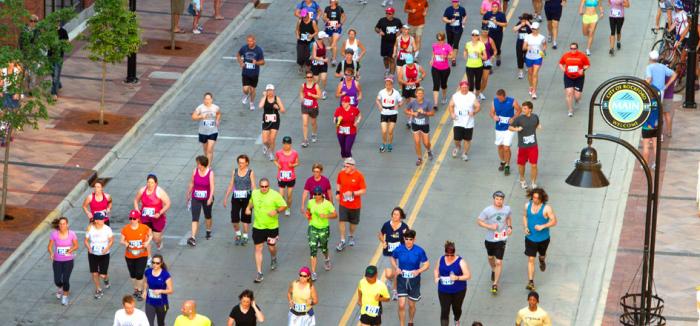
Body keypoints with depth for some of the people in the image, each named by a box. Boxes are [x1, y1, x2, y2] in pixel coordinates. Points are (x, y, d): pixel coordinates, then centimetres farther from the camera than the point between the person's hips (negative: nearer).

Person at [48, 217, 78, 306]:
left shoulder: (71, 234, -11)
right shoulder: (54, 234, -12)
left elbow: (76, 246, 1)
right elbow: (50, 246, -5)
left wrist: (71, 250, -20)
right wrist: (51, 253, -25)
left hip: (68, 260, -1)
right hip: (57, 261, 1)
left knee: (65, 280, -9)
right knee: (57, 281, -2)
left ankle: (65, 297, 18)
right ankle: (59, 288, 37)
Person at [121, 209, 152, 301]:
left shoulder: (144, 228, -13)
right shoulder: (125, 229, -10)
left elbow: (150, 235, 4)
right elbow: (122, 240, -1)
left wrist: (147, 242, -15)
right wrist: (125, 243, -25)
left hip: (142, 255, -2)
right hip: (129, 256, 2)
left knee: (139, 274, -7)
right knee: (133, 274, 16)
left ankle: (140, 292, 14)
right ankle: (135, 289, 39)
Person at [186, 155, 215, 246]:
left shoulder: (210, 173, -14)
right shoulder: (195, 171, -5)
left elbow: (212, 186, -20)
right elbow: (191, 183, 7)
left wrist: (210, 198, -31)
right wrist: (188, 194, 14)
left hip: (206, 199, -1)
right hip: (196, 198, 1)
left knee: (208, 216, 20)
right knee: (195, 218, -9)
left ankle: (208, 232, 45)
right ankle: (193, 238, -17)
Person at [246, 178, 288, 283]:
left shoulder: (275, 195, -12)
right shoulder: (254, 193, 1)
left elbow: (284, 206, -8)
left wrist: (276, 211, -25)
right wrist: (248, 208, 2)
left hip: (272, 227, -3)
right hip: (258, 226, 3)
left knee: (271, 247, 11)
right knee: (258, 249, -1)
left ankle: (273, 259, 49)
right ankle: (259, 272, 5)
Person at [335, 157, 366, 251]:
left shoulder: (359, 176, -16)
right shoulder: (341, 174, -6)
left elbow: (364, 191, -14)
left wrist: (353, 193, -28)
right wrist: (337, 192, -1)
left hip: (355, 205, -2)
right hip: (343, 203, 2)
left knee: (353, 222, 15)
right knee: (341, 221, -8)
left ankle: (351, 236, 42)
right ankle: (342, 241, 4)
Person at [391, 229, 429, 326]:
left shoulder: (419, 251, -14)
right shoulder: (399, 250, -11)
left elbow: (427, 264, -5)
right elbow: (393, 258, 10)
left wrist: (418, 271, -23)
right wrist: (396, 268, -9)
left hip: (414, 280, 0)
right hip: (402, 280, 0)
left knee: (411, 305, 15)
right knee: (401, 305, -8)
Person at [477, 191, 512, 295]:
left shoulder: (507, 209, -6)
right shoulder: (488, 210, -16)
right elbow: (479, 221, -10)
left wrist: (510, 227, -1)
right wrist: (490, 226, -23)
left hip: (501, 239, -1)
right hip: (490, 239, 1)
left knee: (499, 262, -6)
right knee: (490, 257, 25)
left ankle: (495, 284, 2)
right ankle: (493, 270, 58)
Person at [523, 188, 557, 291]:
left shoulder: (546, 208, -18)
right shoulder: (527, 205, -6)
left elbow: (554, 221, -14)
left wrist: (543, 226, -28)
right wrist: (525, 227, -6)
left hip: (543, 238, -1)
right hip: (530, 238, 1)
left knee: (542, 254, 25)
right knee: (531, 259, -4)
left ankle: (542, 260, 63)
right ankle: (530, 282, -4)